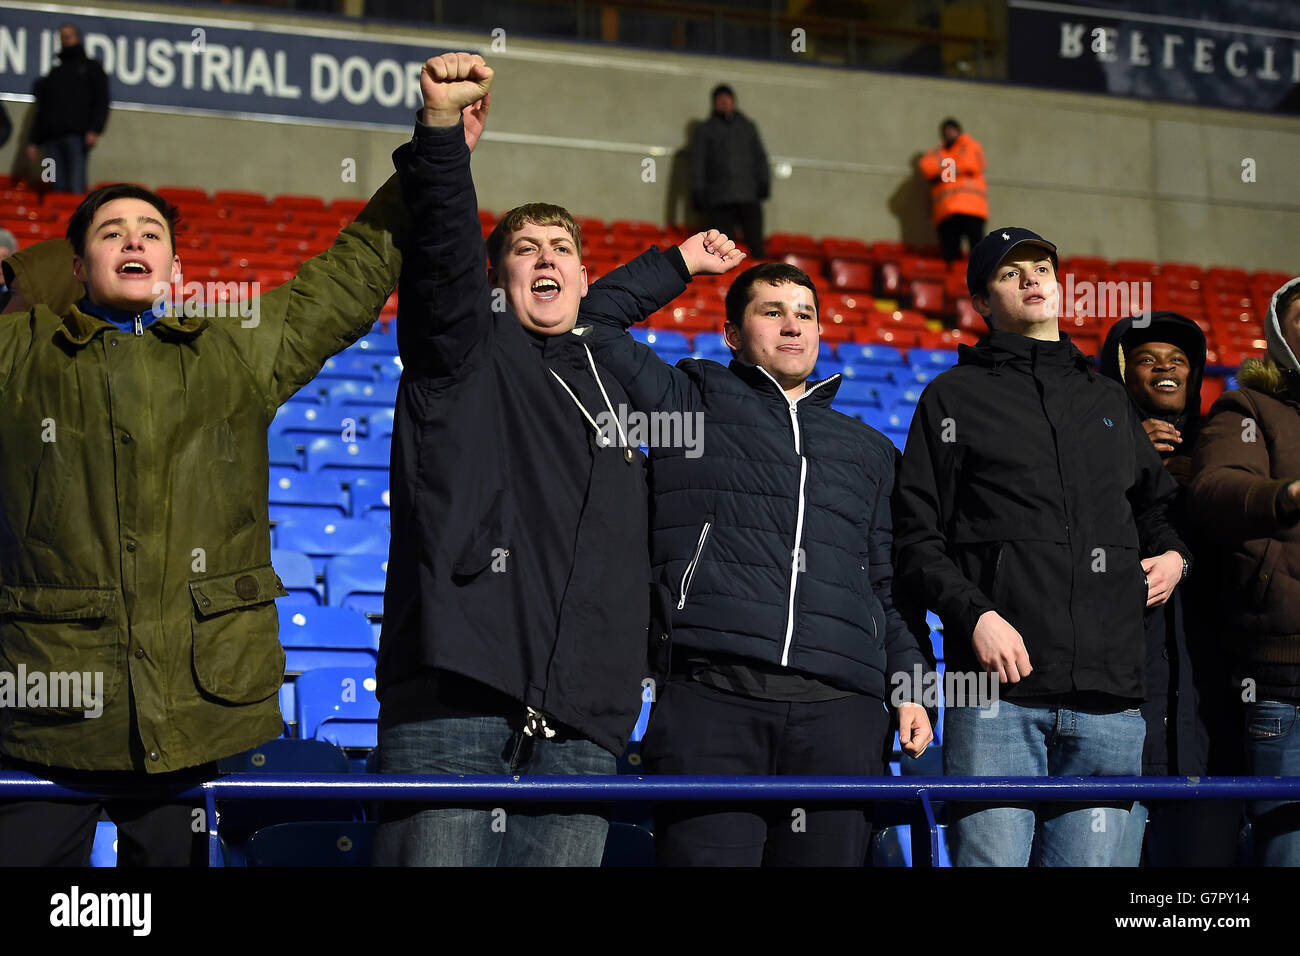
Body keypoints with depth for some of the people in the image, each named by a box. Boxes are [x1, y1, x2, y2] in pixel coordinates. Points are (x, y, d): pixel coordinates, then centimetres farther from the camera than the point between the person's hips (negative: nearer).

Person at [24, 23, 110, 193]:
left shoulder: (91, 68, 15)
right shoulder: (54, 73, 28)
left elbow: (101, 102, 3)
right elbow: (41, 110, 25)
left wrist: (95, 130, -12)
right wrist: (34, 141, 14)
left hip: (77, 136, -5)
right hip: (52, 138, 5)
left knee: (76, 188, -16)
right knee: (59, 187, -3)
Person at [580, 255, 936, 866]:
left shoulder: (869, 449, 28)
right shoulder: (693, 404, 19)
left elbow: (887, 585, 25)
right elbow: (594, 321, 15)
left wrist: (910, 685, 12)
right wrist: (680, 264, 21)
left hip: (839, 707, 3)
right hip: (713, 693, -3)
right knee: (705, 857, -14)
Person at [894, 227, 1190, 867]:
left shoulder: (1109, 401, 25)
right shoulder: (955, 397, 12)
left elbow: (1156, 503, 36)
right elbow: (915, 538, 4)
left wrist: (1172, 555, 13)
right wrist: (975, 613, -11)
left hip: (1109, 694, 4)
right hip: (999, 689, -4)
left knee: (1089, 861, 0)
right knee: (991, 857, -10)